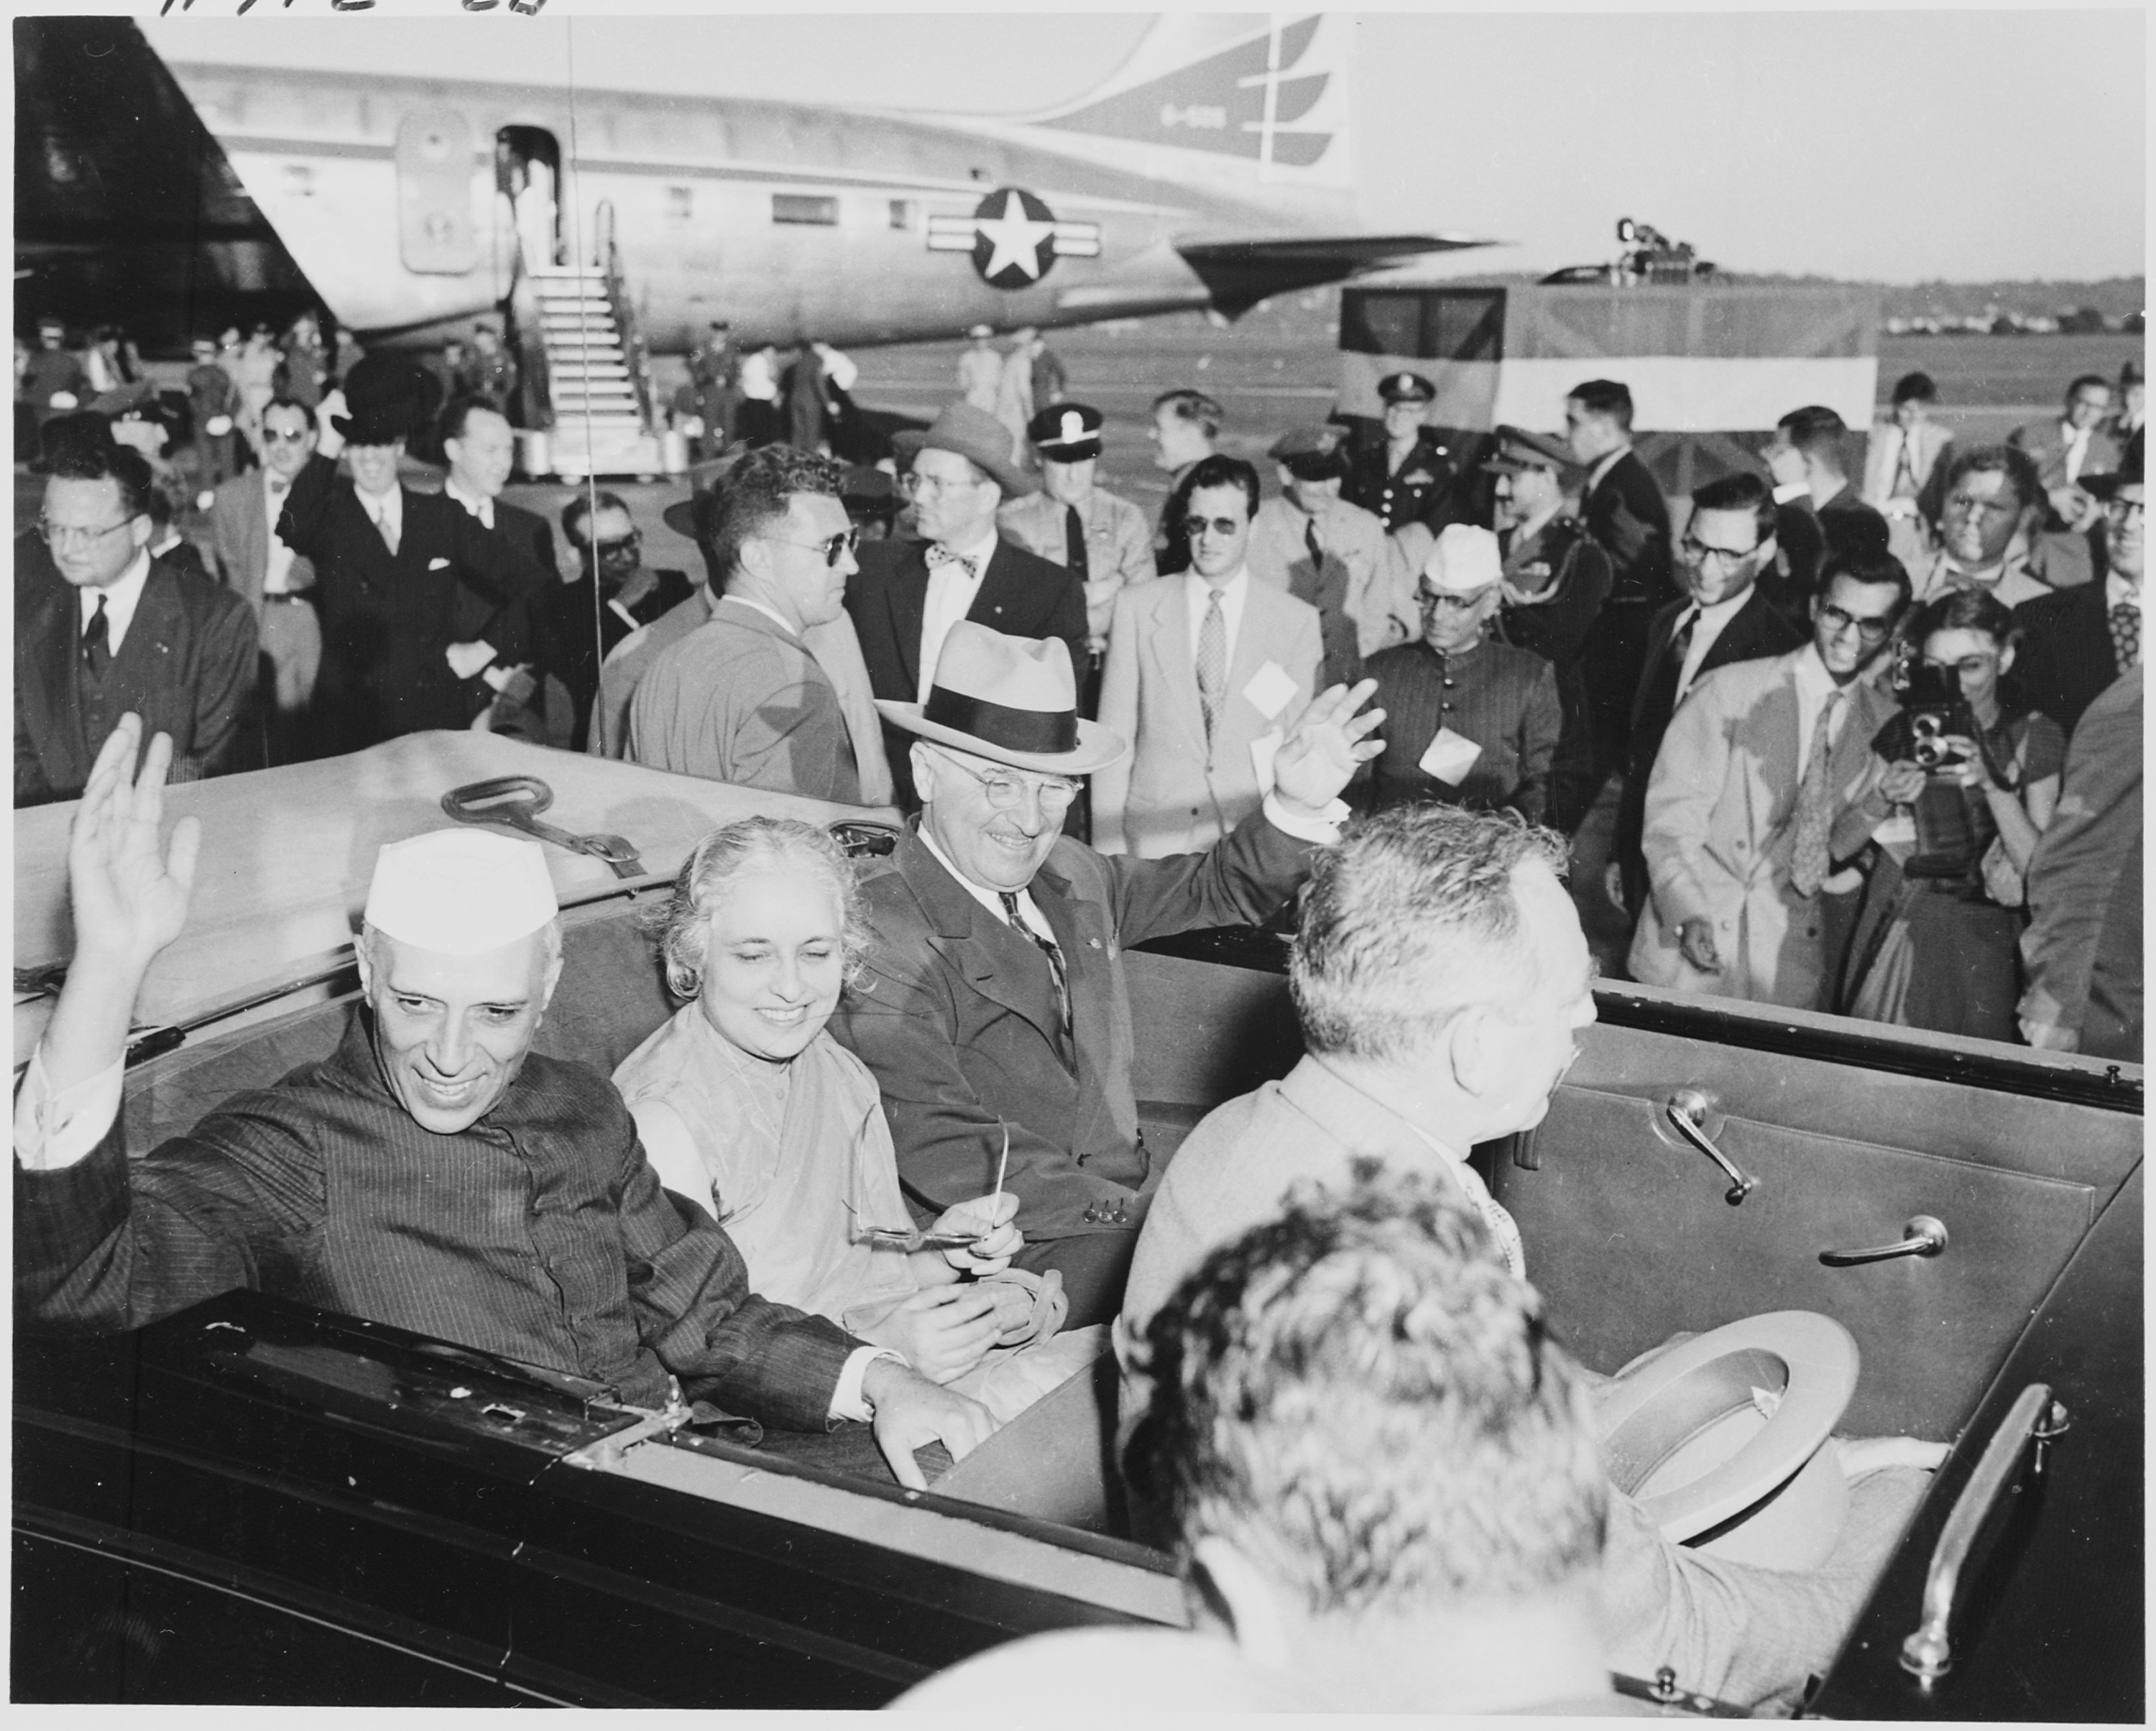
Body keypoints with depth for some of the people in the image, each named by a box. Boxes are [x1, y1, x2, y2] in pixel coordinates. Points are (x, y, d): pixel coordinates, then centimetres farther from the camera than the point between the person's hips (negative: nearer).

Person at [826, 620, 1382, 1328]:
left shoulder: (1072, 876, 9)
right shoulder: (881, 936, -14)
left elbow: (1220, 890, 24)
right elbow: (948, 1155, -22)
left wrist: (1300, 806, 4)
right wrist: (1139, 1215, -26)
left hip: (1127, 1205, 8)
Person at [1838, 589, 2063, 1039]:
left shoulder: (2033, 737, -1)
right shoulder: (1903, 730, 5)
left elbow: (2038, 868, -8)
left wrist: (1991, 785, -19)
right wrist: (1881, 796, -13)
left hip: (1976, 944, -2)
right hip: (1891, 935, 2)